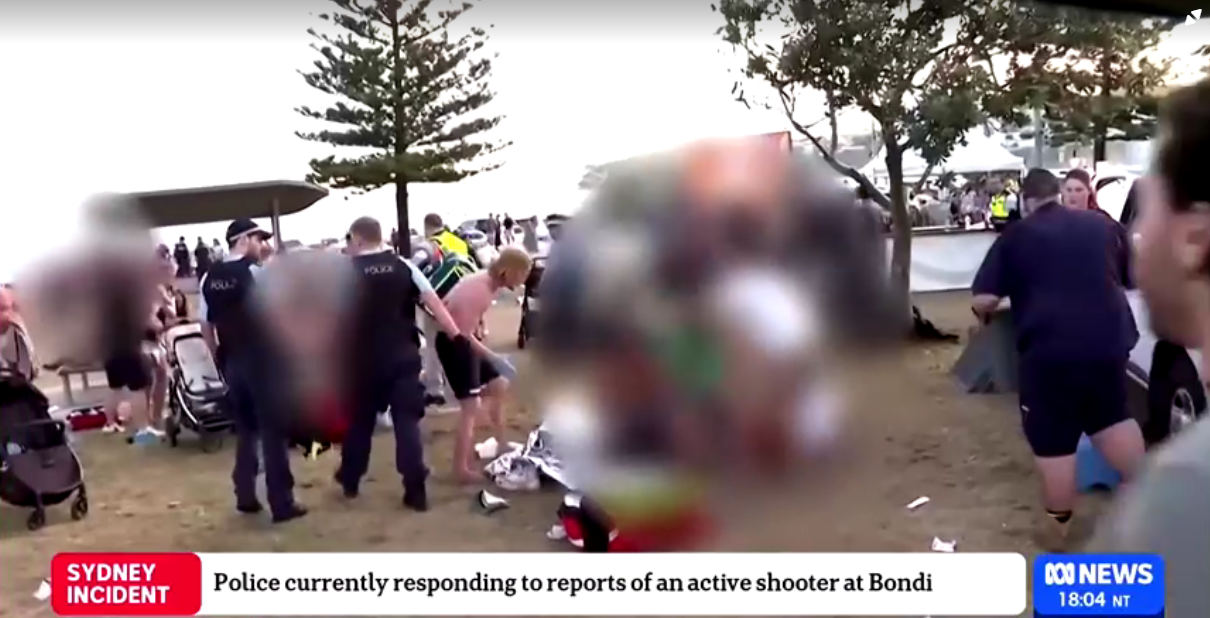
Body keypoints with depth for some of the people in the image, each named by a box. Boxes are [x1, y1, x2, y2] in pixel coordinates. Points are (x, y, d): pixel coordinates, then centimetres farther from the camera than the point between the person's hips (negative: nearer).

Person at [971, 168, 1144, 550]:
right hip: (1108, 342, 5)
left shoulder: (1016, 236, 0)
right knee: (1112, 418, 26)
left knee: (1053, 441, 6)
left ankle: (1057, 527, 15)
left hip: (1049, 351, -4)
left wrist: (984, 314, 16)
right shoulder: (1103, 225, 11)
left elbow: (984, 299, -6)